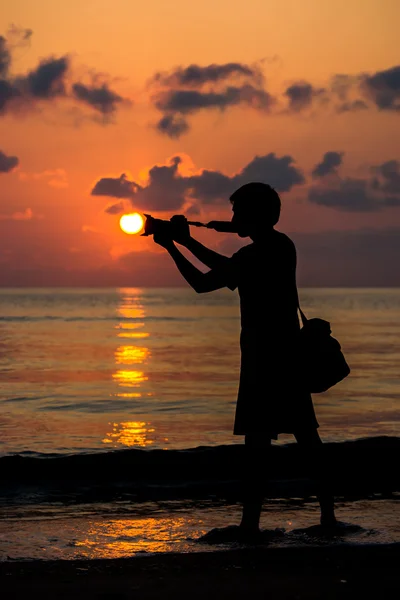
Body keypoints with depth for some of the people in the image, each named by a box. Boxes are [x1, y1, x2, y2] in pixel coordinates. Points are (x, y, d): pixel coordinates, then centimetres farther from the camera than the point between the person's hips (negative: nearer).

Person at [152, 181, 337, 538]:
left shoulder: (252, 256, -15)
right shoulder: (282, 246, 11)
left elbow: (202, 283, -9)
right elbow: (231, 269, 22)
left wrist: (173, 248, 0)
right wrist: (188, 243, 21)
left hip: (263, 355, -9)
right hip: (289, 352, 9)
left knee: (257, 437, -9)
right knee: (306, 435, 12)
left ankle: (251, 520, -11)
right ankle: (328, 513, 16)